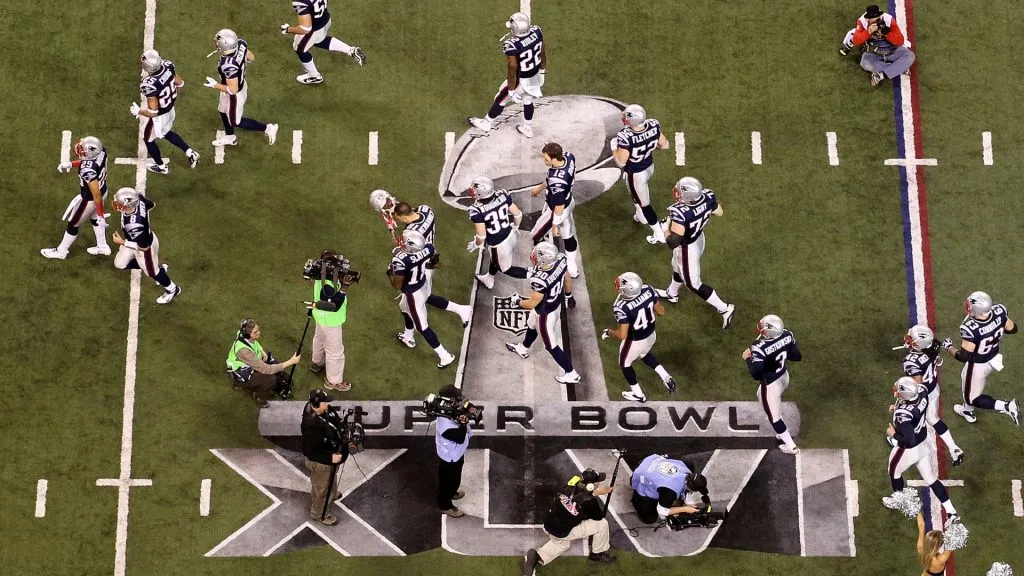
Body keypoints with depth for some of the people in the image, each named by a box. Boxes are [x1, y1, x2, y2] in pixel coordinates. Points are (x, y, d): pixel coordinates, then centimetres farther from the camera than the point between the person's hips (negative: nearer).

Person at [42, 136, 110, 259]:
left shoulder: (88, 171, -41)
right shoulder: (100, 151, -19)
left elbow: (96, 195, -32)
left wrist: (101, 215, -23)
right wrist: (71, 164, 4)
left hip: (90, 199, -7)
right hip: (103, 190, 7)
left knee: (73, 225, 17)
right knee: (94, 218, 33)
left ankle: (60, 251, 39)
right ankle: (103, 247, 50)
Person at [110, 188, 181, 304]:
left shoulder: (134, 225, -46)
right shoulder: (137, 198, -27)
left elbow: (144, 247, -31)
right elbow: (152, 204, -4)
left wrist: (122, 242, -22)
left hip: (145, 245, -8)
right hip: (144, 235, 8)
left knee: (151, 272, 22)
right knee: (120, 264, 25)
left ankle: (172, 290, 52)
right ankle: (159, 268, 40)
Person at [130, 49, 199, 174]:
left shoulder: (149, 85, -39)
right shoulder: (168, 66, -21)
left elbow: (153, 112, -31)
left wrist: (138, 111, -13)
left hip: (159, 116, -6)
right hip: (170, 109, 6)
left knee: (149, 139, 24)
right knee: (166, 133, 35)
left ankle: (161, 166, 45)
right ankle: (190, 152, 35)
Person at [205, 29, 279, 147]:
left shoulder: (228, 66, -43)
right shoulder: (240, 44, -23)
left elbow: (233, 90, -33)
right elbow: (251, 58, -3)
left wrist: (215, 85, -22)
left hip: (235, 94, -8)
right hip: (241, 83, 8)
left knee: (236, 121, 19)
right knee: (224, 112, 30)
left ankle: (267, 128, 30)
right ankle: (230, 137, 53)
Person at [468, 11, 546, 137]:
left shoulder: (512, 46, -36)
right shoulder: (536, 31, -16)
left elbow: (512, 70, -27)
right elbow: (543, 54, 0)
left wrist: (511, 90, -13)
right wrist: (542, 72, 16)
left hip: (521, 79, -6)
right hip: (535, 75, 6)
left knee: (500, 100, 20)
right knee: (528, 101, 30)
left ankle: (486, 123, 44)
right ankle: (528, 128, 50)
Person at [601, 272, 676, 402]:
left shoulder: (621, 307, -35)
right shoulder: (648, 290, -19)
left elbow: (622, 335, -32)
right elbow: (661, 312, -6)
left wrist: (608, 332, -13)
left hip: (635, 342, -5)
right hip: (651, 335, 5)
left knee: (625, 364, 27)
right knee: (644, 354, 39)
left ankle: (638, 394, 45)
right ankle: (666, 377, 30)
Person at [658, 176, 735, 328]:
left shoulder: (680, 213, -42)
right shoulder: (708, 197, -22)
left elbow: (673, 242, -37)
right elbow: (719, 213, -2)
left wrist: (666, 228, -18)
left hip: (687, 249, -8)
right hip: (699, 239, 8)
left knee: (693, 284, 16)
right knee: (677, 267, 35)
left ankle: (724, 309, 25)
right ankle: (672, 293, 62)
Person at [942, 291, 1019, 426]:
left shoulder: (971, 328, -40)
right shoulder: (999, 311, -23)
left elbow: (964, 357, -31)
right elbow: (1012, 329, -4)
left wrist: (949, 347, -13)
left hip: (978, 365, -7)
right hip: (994, 358, 7)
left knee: (973, 398, 19)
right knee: (966, 378, 35)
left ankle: (1006, 406, 4)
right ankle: (968, 411, 57)